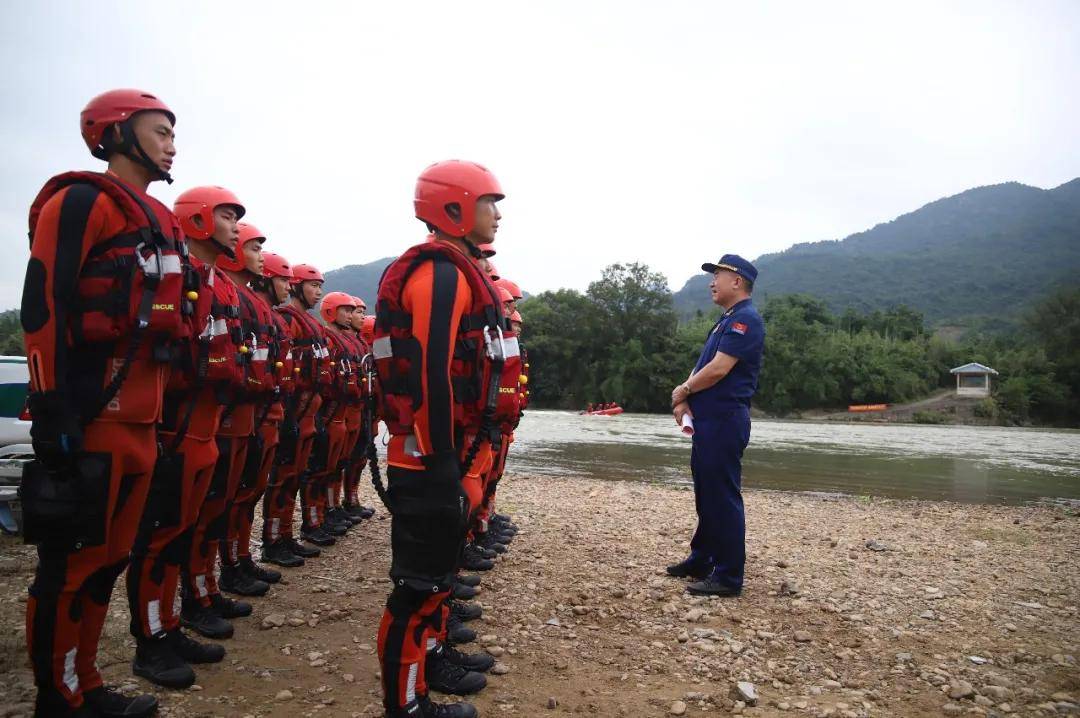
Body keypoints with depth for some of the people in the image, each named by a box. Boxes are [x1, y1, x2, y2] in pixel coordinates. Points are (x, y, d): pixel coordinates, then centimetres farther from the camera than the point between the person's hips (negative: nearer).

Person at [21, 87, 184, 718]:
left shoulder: (161, 222, 20)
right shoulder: (80, 202, -7)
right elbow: (43, 310, -15)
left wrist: (163, 411, 22)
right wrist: (53, 415, -19)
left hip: (141, 423, 9)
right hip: (91, 423, -9)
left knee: (110, 559, 16)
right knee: (74, 564, 1)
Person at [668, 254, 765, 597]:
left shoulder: (745, 319, -14)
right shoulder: (728, 320, 19)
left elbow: (718, 369, -21)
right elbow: (703, 365, 18)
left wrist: (683, 390, -5)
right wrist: (685, 400, 2)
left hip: (725, 421, -10)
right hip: (708, 420, 10)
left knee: (723, 497, -5)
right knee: (706, 493, 17)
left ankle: (729, 576, 3)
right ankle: (702, 559, 29)